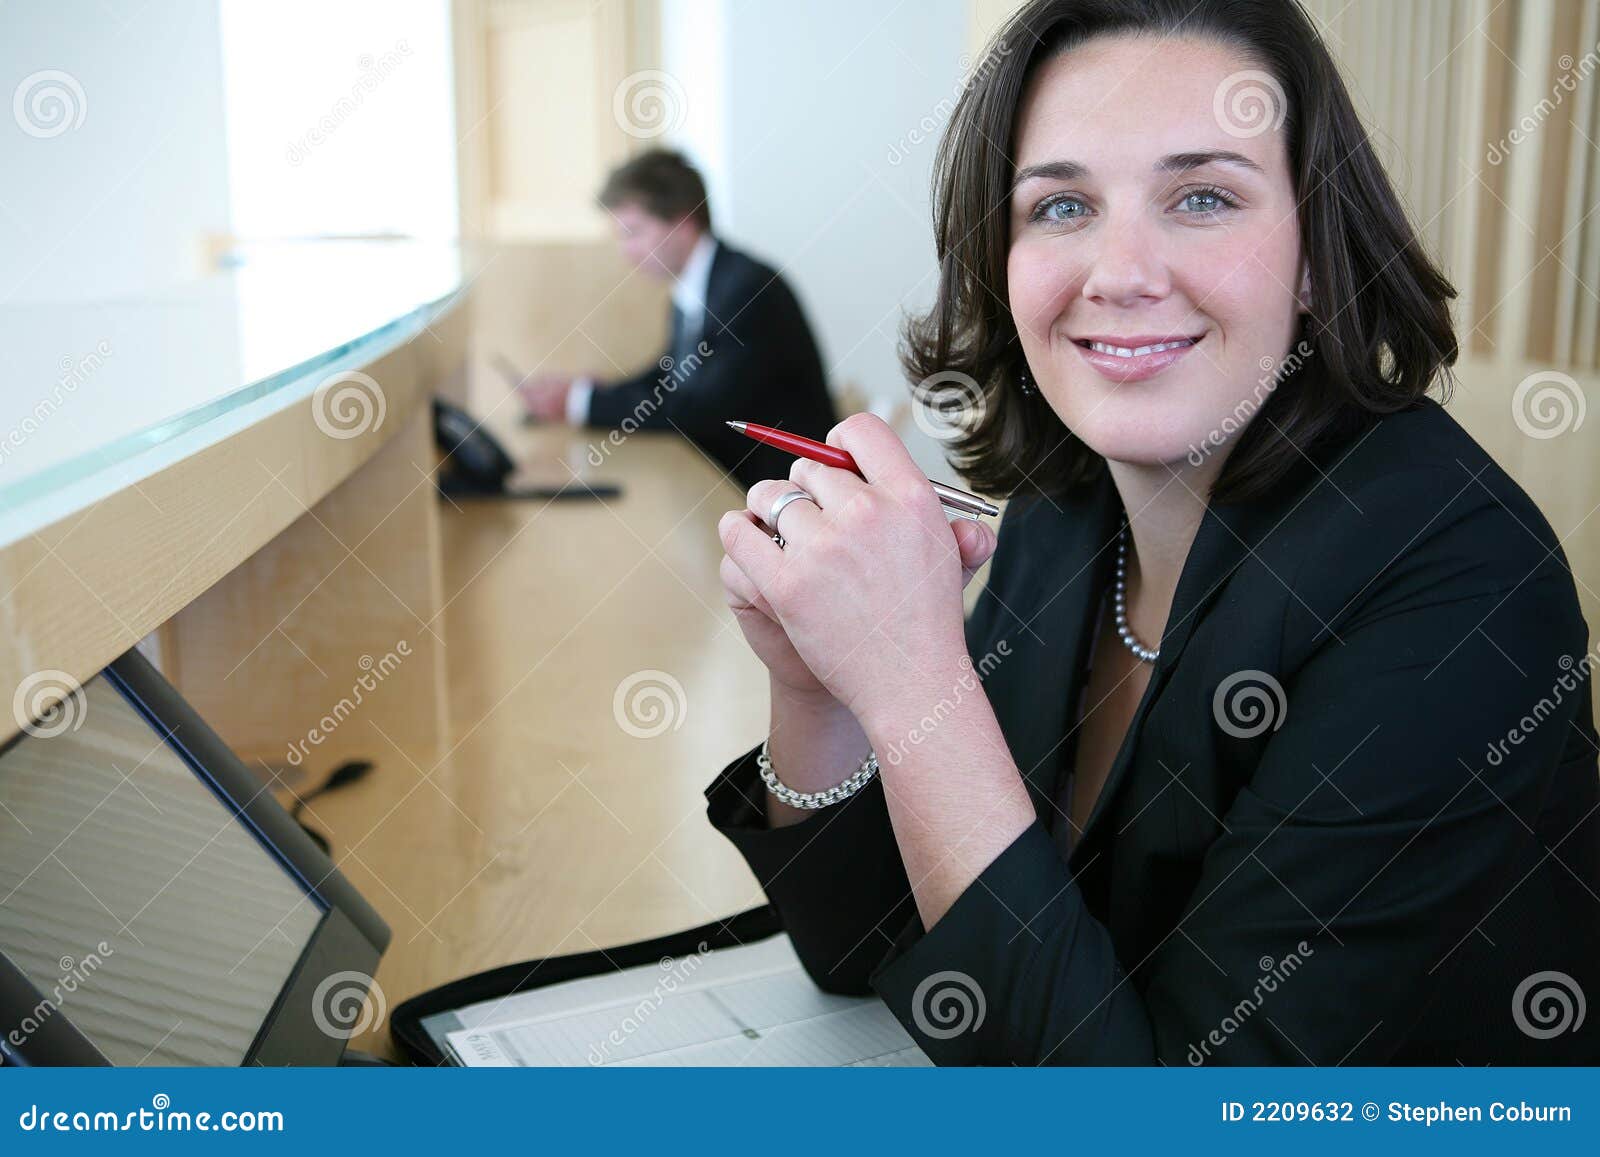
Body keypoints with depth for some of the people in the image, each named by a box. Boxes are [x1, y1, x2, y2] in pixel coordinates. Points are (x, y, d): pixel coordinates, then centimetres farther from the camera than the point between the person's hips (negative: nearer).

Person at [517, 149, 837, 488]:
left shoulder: (751, 289, -19)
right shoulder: (689, 292, 6)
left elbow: (701, 412, -23)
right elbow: (666, 380, 16)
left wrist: (582, 401, -19)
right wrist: (579, 391, -2)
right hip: (723, 473, 7)